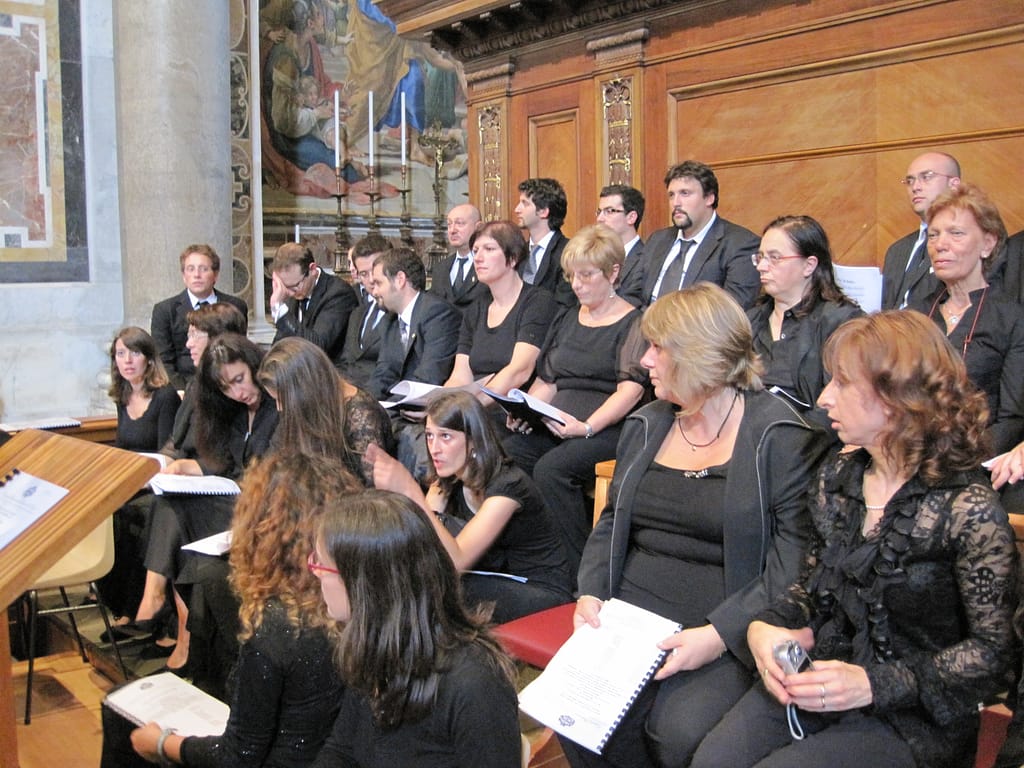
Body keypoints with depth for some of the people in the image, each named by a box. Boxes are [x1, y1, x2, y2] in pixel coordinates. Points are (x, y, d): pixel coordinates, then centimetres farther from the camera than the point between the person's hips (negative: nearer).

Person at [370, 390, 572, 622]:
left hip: (544, 595, -7)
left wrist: (410, 491, -41)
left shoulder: (508, 484, -24)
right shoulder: (446, 482, -1)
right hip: (500, 583, 7)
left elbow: (455, 561, -34)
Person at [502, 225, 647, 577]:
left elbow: (631, 389, -11)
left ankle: (578, 571, -21)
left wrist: (587, 427, -25)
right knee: (503, 454, -25)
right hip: (555, 426, 6)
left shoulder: (633, 323, 1)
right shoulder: (568, 319, 22)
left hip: (609, 428, -6)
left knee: (551, 468, -34)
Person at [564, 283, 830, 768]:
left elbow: (792, 563, -12)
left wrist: (719, 634, -21)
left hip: (730, 636, -5)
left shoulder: (781, 437, -6)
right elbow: (611, 524, 19)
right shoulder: (645, 426, 15)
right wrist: (590, 593, 1)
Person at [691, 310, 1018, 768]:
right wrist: (767, 625, -7)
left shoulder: (967, 509, -16)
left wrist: (874, 684, -21)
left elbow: (991, 649, -11)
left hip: (910, 717, -5)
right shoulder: (837, 476, 4)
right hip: (814, 678, 5)